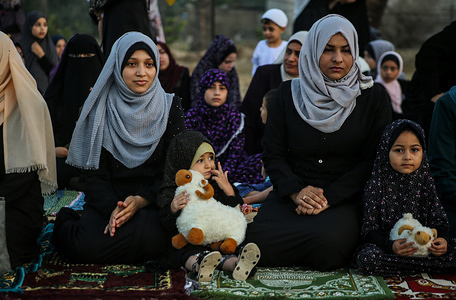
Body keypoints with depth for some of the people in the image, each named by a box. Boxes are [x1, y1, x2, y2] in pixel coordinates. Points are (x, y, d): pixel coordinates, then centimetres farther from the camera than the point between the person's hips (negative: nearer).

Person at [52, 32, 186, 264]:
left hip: (154, 199, 0)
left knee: (150, 238, -35)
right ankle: (68, 224, 7)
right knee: (87, 247, -29)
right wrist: (112, 210, -22)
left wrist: (140, 200, -18)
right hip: (108, 200, 0)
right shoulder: (100, 109, 1)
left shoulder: (169, 107, 2)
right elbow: (95, 172, -2)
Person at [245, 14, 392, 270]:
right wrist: (296, 192, -13)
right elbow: (273, 153, 6)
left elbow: (373, 160, 0)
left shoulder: (373, 98, 5)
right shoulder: (289, 93, 9)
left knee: (329, 242, -34)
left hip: (345, 198, -1)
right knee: (260, 241, -29)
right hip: (292, 194, 1)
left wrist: (329, 197, -14)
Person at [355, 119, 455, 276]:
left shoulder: (425, 181, 5)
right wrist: (390, 246, -26)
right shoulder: (376, 185, -5)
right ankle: (429, 265, -24)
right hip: (388, 244, -1)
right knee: (366, 257, -35)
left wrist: (442, 239, -17)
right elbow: (370, 228, -8)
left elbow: (438, 219, 6)